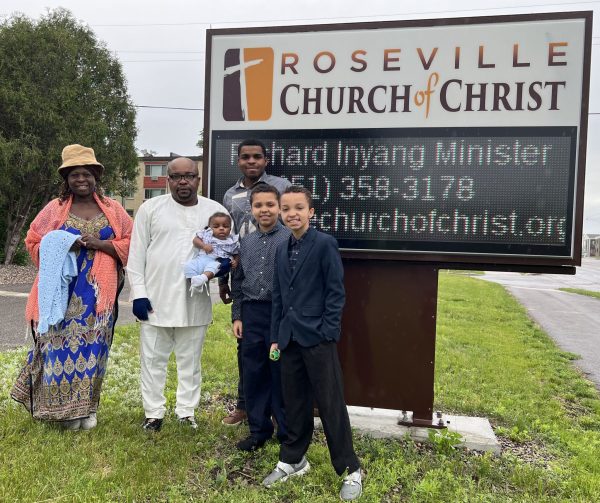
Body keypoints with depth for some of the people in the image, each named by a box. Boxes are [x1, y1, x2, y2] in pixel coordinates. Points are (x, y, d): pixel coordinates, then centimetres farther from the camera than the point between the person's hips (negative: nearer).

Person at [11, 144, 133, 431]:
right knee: (62, 343, -1)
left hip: (97, 293, 1)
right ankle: (61, 406, 14)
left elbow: (130, 244, 3)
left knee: (91, 345, 4)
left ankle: (85, 406, 18)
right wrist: (60, 250, -8)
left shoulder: (113, 209, 7)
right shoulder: (55, 208, 7)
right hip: (62, 290, 0)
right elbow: (33, 242, 11)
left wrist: (99, 243, -12)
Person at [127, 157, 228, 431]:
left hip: (195, 302, 1)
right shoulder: (150, 208, 1)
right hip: (155, 300, 0)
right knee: (153, 360, 10)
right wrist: (138, 293, -6)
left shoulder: (215, 211, 3)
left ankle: (186, 412, 28)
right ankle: (154, 413, 26)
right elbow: (136, 255, 1)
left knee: (190, 361, 13)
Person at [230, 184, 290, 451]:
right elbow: (237, 281, 13)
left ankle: (287, 432, 24)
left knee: (282, 376, 6)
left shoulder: (290, 239, -6)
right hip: (251, 314, 5)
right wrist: (237, 316, 9)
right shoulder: (246, 242, 10)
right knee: (253, 375, 12)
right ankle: (259, 430, 28)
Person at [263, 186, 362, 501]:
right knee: (294, 403, 16)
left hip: (318, 338, -6)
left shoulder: (324, 244, -8)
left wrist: (327, 332, -13)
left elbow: (336, 292, -9)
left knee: (331, 405, 2)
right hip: (290, 339, 6)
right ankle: (293, 460, 33)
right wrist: (276, 337, 11)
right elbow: (278, 297, 14)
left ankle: (350, 470, 17)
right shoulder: (282, 250, 11)